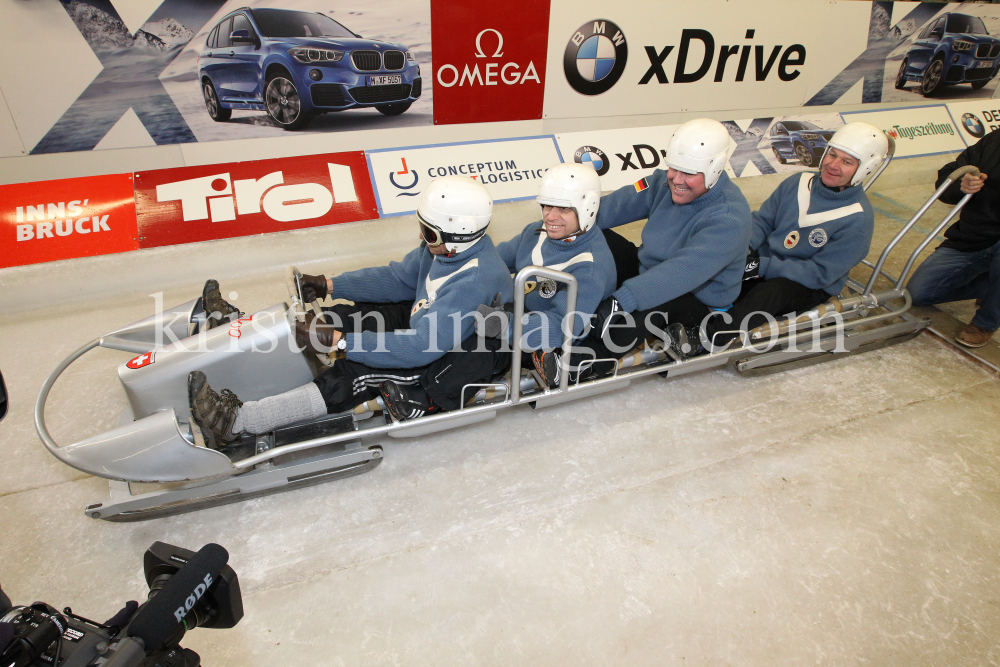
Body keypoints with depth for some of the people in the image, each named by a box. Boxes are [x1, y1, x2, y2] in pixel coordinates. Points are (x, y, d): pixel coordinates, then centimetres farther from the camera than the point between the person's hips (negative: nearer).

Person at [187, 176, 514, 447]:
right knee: (350, 315, -3)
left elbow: (420, 346, -37)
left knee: (356, 374, -22)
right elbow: (399, 278, 3)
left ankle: (236, 421, -16)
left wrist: (338, 341, -36)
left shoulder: (474, 281, -35)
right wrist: (330, 285, -3)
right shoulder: (455, 246, -8)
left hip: (457, 361, -8)